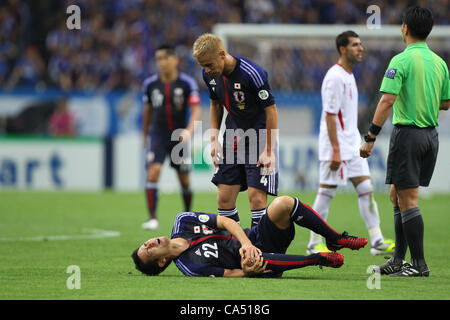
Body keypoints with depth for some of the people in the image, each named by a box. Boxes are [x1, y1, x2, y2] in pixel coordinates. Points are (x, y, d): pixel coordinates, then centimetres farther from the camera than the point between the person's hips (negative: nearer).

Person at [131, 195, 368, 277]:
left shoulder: (183, 221, 5)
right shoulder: (190, 266, -12)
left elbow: (226, 221, -1)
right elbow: (229, 274, -12)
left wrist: (246, 243, -19)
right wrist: (247, 271, -35)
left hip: (254, 238, 6)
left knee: (284, 204, -21)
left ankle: (335, 239, -2)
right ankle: (320, 259, -21)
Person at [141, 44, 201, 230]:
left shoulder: (187, 83, -7)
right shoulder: (150, 84, 0)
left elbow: (196, 110, -12)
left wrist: (189, 130, -29)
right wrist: (145, 134, 21)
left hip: (179, 137, 0)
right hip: (157, 136, 1)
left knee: (184, 179, 8)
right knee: (153, 171, -18)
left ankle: (188, 215, 30)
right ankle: (152, 218, -19)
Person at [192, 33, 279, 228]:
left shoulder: (252, 74, -23)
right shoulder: (209, 74, -3)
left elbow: (271, 110, -17)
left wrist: (269, 151, -17)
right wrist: (214, 140, 5)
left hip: (258, 139, -6)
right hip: (232, 138, 6)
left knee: (256, 197, -13)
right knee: (224, 198, 1)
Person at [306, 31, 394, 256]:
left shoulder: (349, 76, 14)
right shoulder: (335, 77, -16)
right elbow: (330, 115, -19)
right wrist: (335, 150, -22)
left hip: (352, 146, 9)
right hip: (336, 147, -9)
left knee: (366, 189, 3)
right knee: (327, 193, -2)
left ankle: (377, 241, 2)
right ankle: (314, 244, 7)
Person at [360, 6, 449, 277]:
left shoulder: (402, 61, -12)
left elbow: (387, 101, -19)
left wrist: (371, 138, -18)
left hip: (408, 132, -7)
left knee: (407, 200, -4)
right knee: (397, 196, 16)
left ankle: (419, 264, -5)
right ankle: (398, 260, 18)